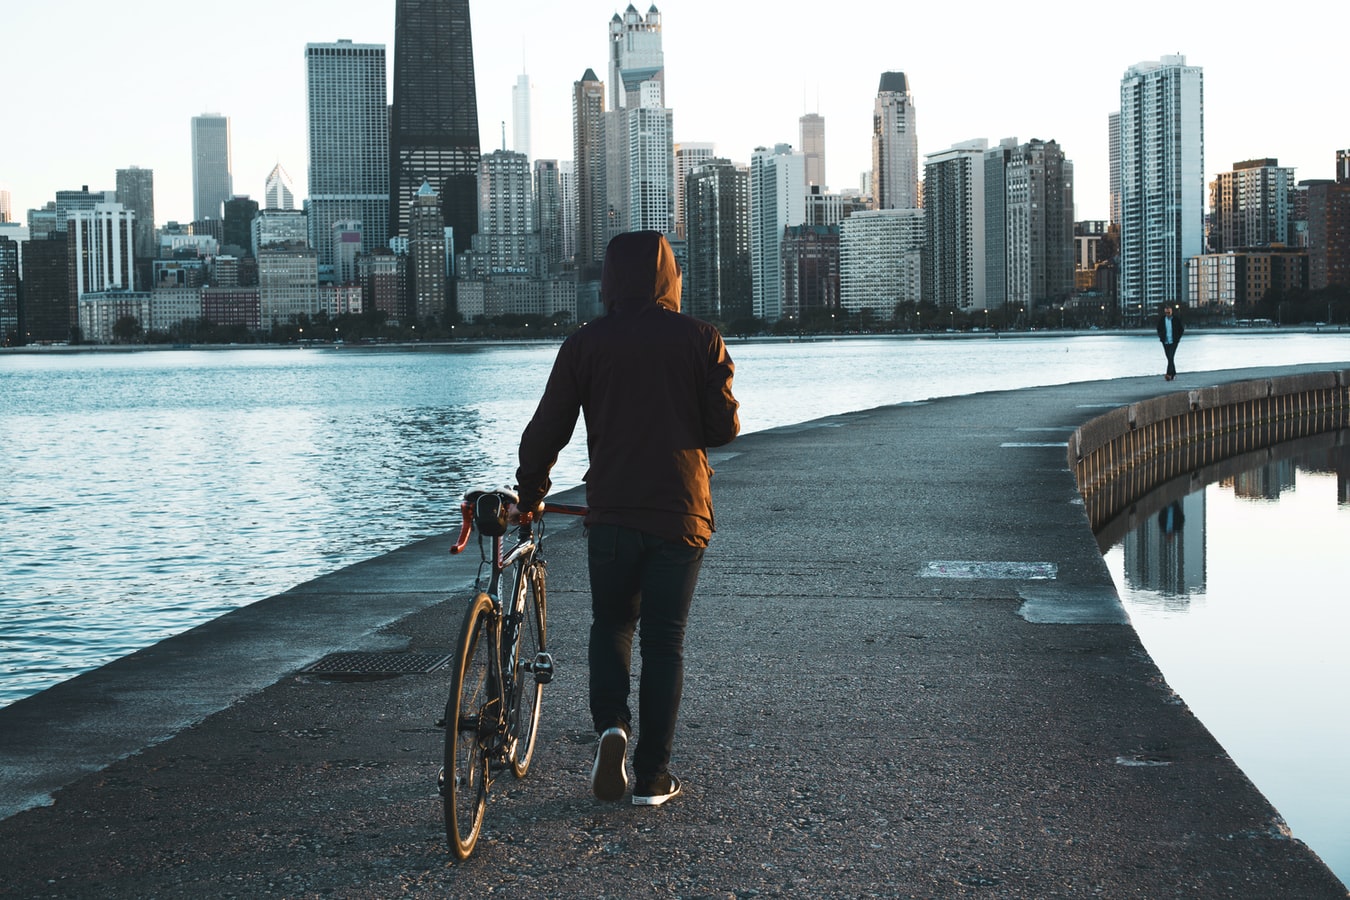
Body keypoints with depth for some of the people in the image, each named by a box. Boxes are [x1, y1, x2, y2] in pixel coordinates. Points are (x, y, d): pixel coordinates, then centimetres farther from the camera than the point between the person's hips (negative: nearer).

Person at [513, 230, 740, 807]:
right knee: (664, 641, 8)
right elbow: (724, 426, -3)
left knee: (611, 625, 19)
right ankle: (652, 776, 8)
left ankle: (611, 728, -5)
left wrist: (529, 496, 14)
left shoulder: (585, 344, 0)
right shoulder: (701, 339, 0)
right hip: (681, 514, 0)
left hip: (611, 514, 0)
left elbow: (547, 429, 0)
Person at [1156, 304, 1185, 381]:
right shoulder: (1161, 319, 4)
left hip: (1173, 342, -4)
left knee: (1171, 357, -16)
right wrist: (1161, 336, 5)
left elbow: (1181, 329, 6)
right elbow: (1159, 329, 18)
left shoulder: (1176, 319, -3)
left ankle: (1169, 374, -22)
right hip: (1165, 342, 4)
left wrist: (1178, 337, -1)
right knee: (1169, 358, 10)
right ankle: (1173, 374, 24)